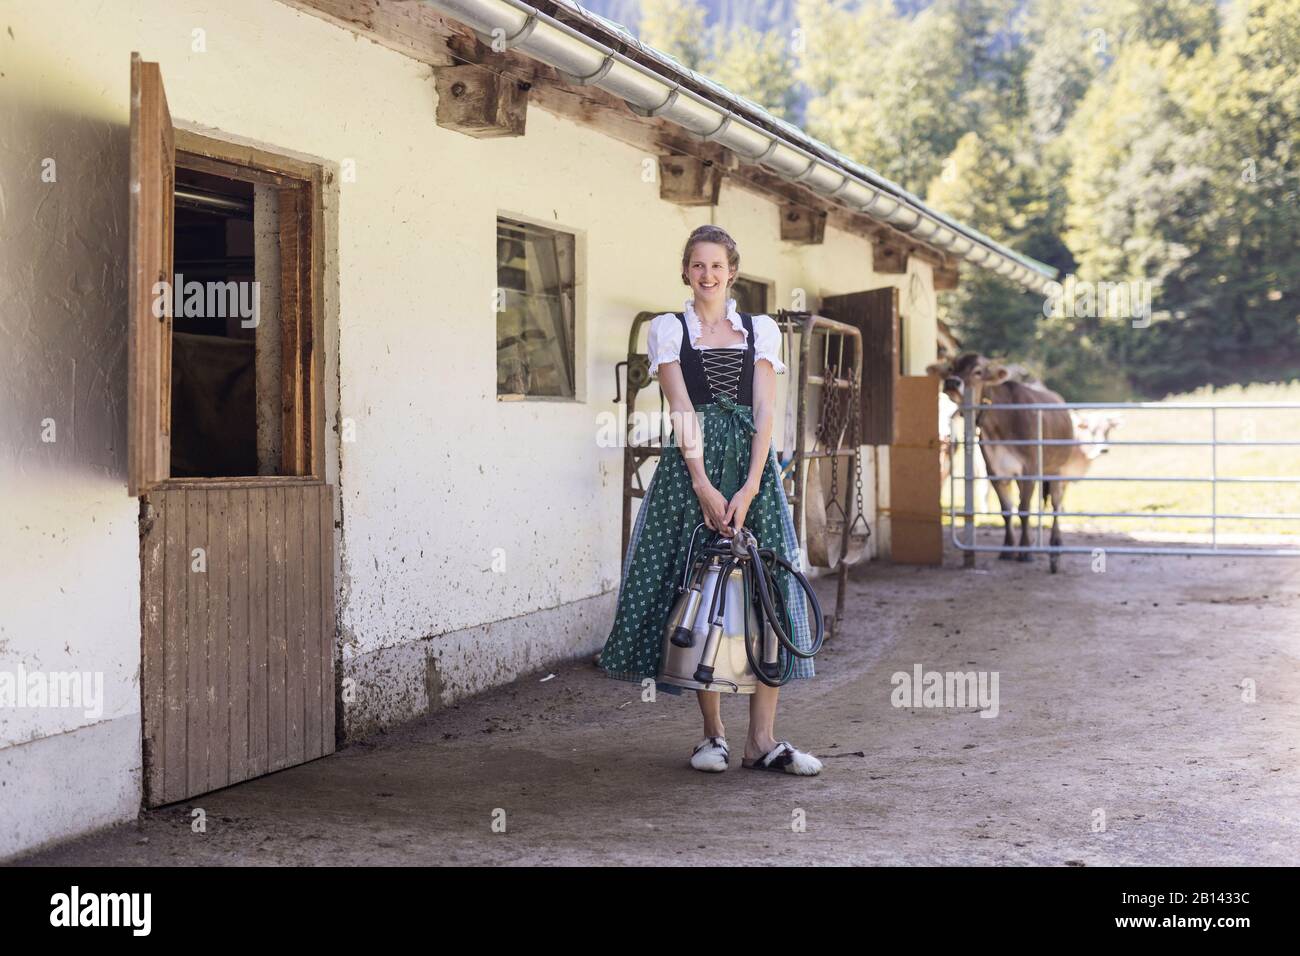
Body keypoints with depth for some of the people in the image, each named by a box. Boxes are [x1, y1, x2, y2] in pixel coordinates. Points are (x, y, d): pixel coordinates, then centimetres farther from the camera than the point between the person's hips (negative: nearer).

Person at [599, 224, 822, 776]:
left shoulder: (760, 331, 10)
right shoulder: (668, 329, 6)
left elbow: (765, 412, 1)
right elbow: (682, 410, -4)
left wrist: (749, 488, -12)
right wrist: (703, 486, -15)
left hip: (752, 466, 2)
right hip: (691, 467, -1)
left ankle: (762, 739, 0)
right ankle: (713, 732, 9)